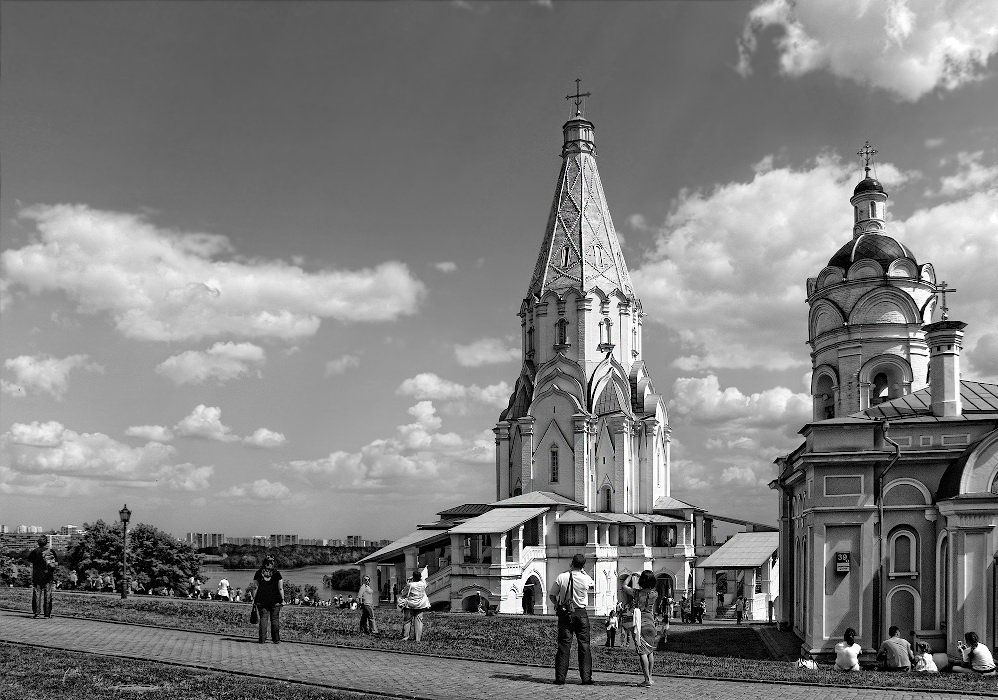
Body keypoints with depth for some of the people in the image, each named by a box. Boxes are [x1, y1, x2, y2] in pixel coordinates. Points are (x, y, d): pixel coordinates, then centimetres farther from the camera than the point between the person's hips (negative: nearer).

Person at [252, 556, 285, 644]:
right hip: (274, 600, -1)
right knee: (275, 619, 4)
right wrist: (282, 599, 3)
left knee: (263, 618, 4)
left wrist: (254, 600, 12)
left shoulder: (258, 573, 5)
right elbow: (280, 588, -2)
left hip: (261, 600, 1)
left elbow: (256, 587, 6)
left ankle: (262, 639, -1)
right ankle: (276, 639, 5)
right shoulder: (276, 573, 0)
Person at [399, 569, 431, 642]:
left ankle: (405, 637, 11)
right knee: (418, 621, 6)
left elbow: (403, 593, -2)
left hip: (410, 606, -3)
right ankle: (417, 639, 5)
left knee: (407, 620, 9)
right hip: (420, 606, 3)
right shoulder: (423, 584, -7)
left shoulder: (410, 585, -14)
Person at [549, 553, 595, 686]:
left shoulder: (561, 577, -7)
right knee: (584, 645, 4)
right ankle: (586, 677, 4)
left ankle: (560, 677, 4)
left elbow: (551, 595, -1)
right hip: (581, 613, -1)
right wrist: (583, 571, 23)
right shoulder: (586, 579, -7)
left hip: (565, 613, 1)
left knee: (564, 645, 5)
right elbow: (593, 584, 18)